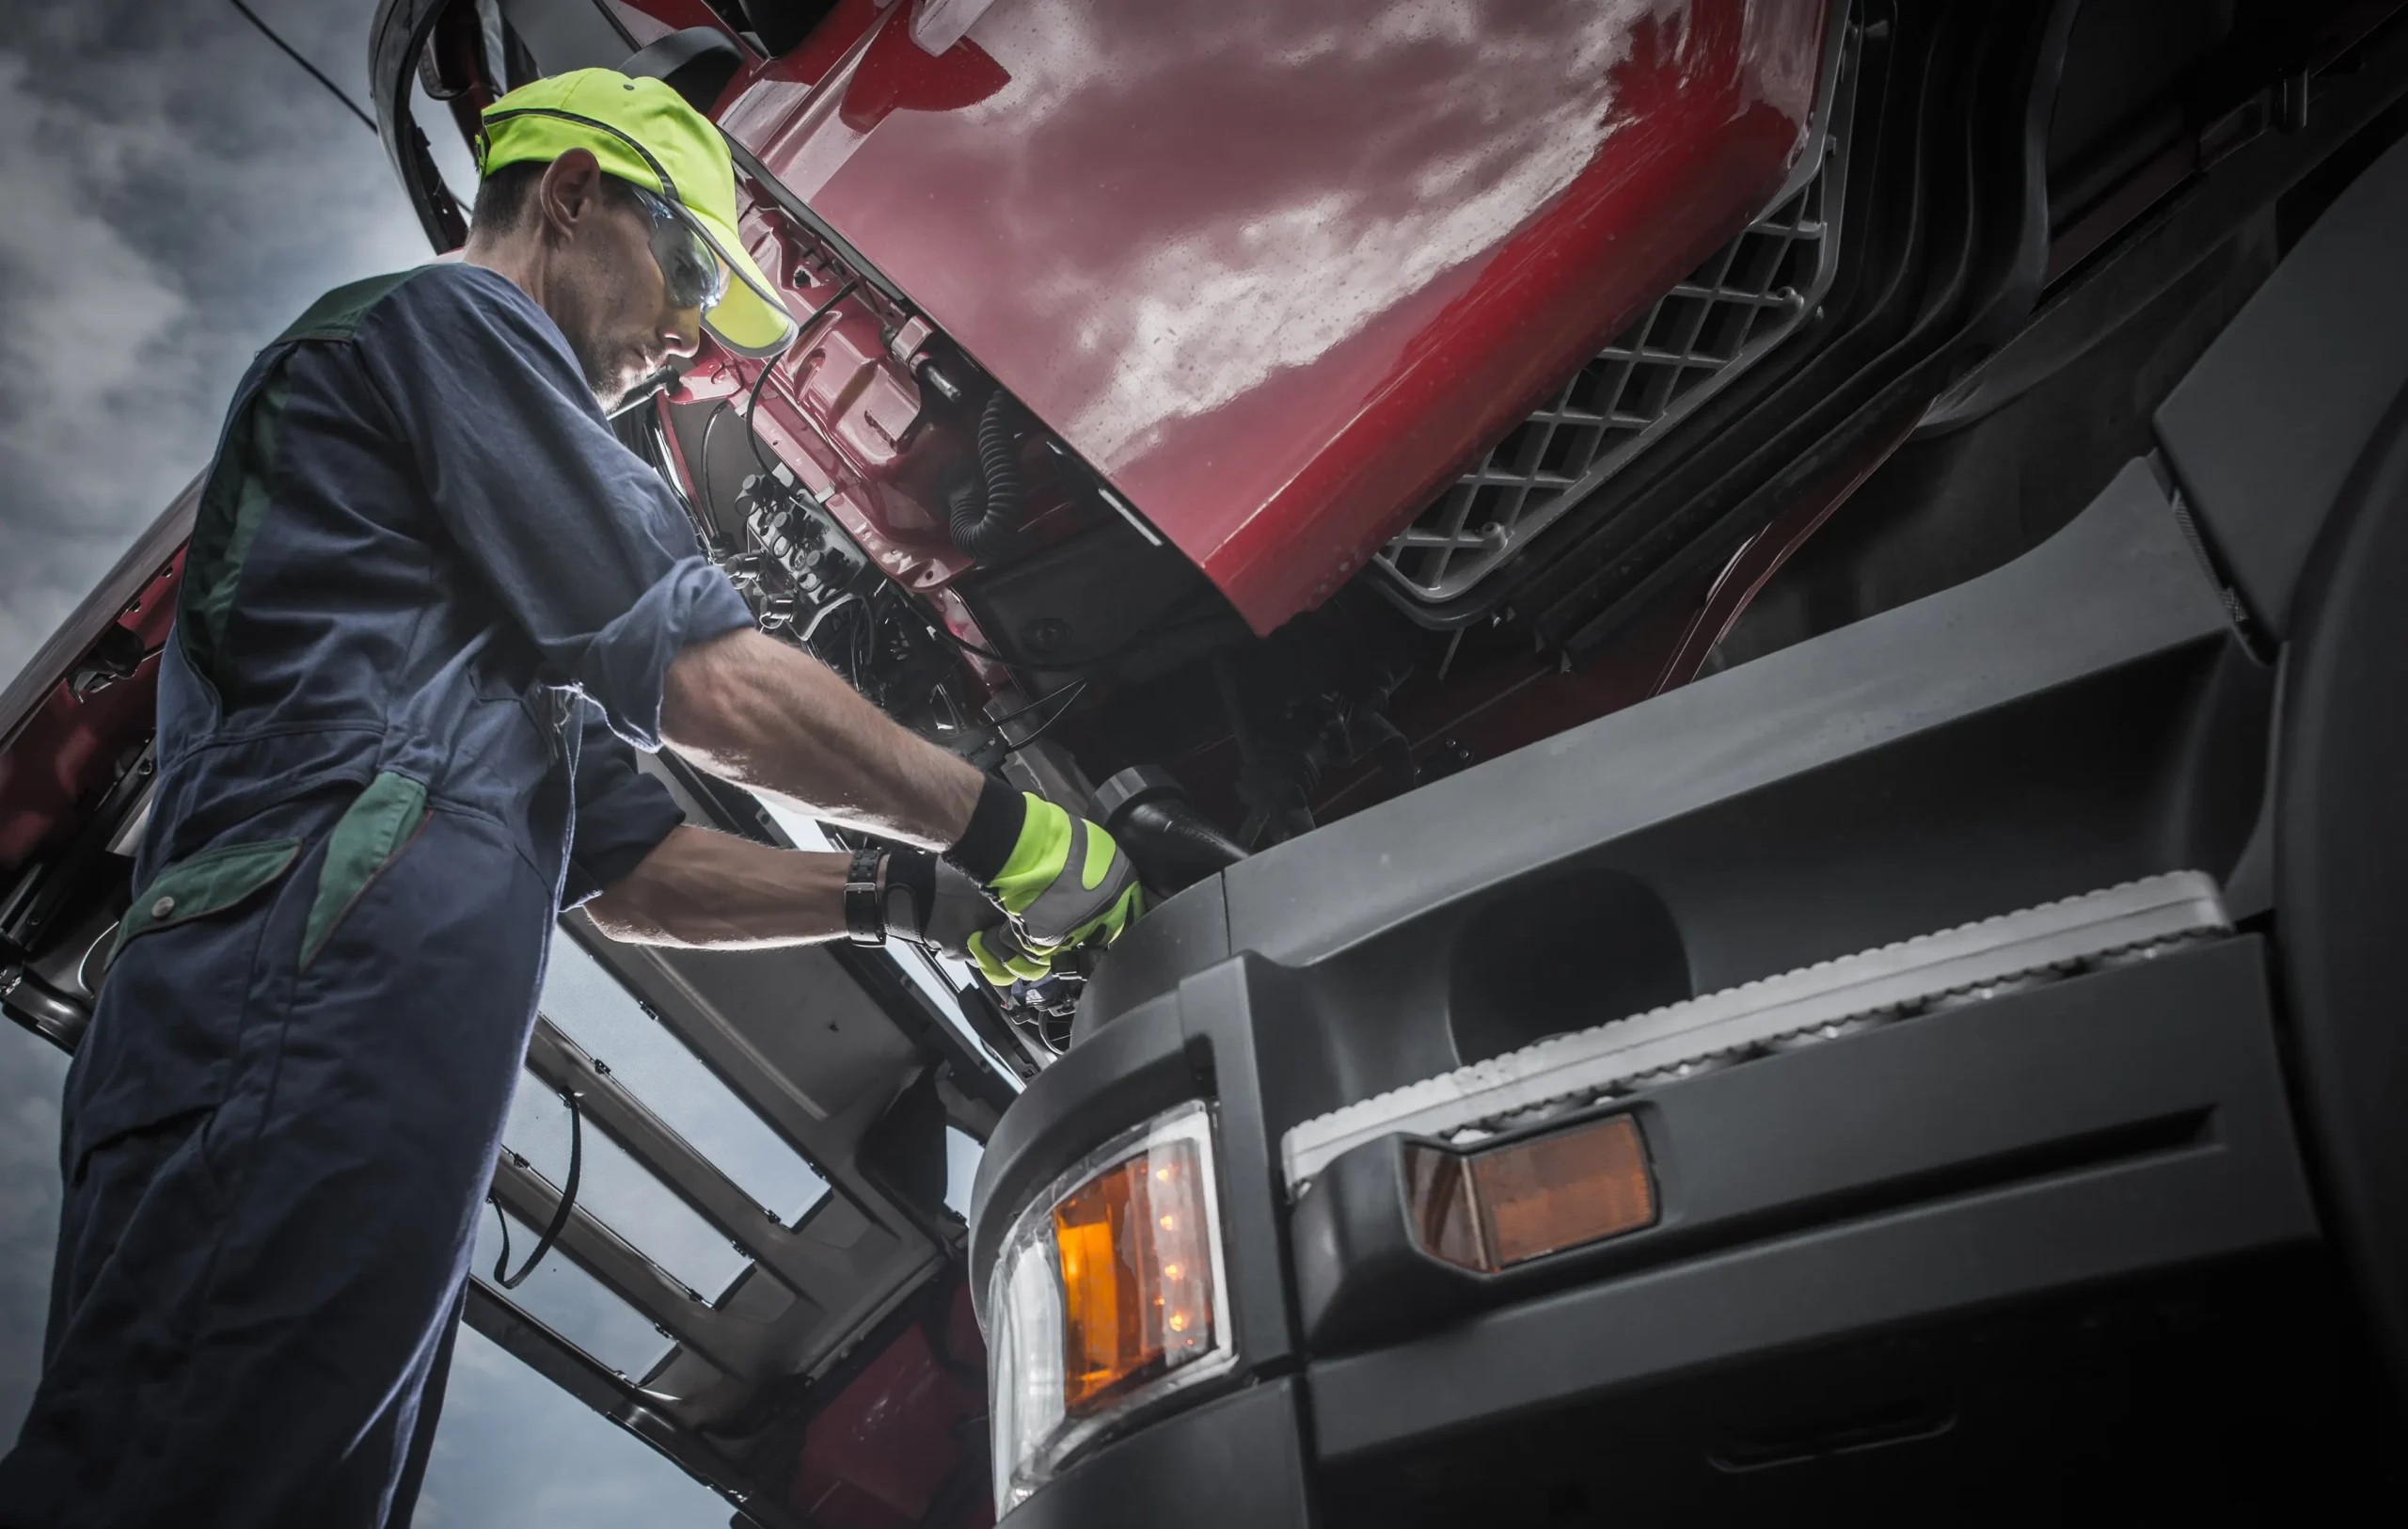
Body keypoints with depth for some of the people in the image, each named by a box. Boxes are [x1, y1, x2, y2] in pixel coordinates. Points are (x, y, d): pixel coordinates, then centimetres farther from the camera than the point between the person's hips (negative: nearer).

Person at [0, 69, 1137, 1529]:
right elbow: (712, 683, -3)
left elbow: (624, 868, 31)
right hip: (318, 1035, -10)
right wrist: (1010, 833, 6)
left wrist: (898, 894, 21)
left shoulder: (500, 586, 36)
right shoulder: (448, 320, 7)